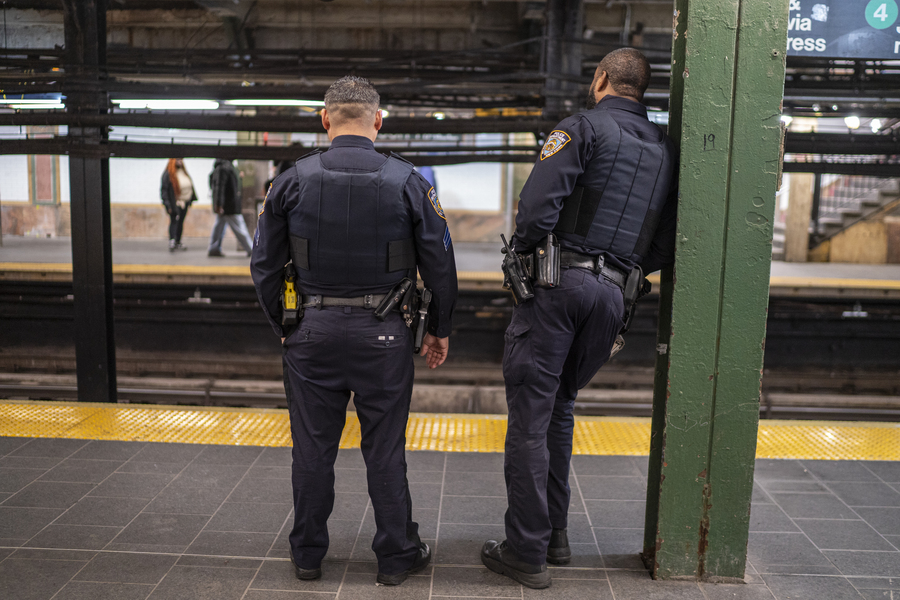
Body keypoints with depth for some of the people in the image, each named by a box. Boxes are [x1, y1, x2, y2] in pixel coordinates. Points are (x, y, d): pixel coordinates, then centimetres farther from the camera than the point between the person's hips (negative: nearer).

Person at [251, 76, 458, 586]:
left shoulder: (294, 181, -2)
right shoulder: (407, 182, -4)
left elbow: (265, 264, 3)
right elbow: (440, 263, 0)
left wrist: (281, 325, 15)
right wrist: (440, 329, 12)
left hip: (313, 332, 1)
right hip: (383, 334, -1)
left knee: (313, 447, 12)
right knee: (385, 449, 9)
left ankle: (308, 555, 27)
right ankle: (397, 556, 22)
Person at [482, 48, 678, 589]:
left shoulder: (584, 128, -2)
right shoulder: (666, 149, 17)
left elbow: (536, 208, -14)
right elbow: (666, 247, 14)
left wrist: (522, 254, 2)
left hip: (558, 282, -6)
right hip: (612, 294, 6)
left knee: (530, 417, 0)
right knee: (560, 410, 19)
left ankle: (527, 553, 6)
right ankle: (555, 534, 26)